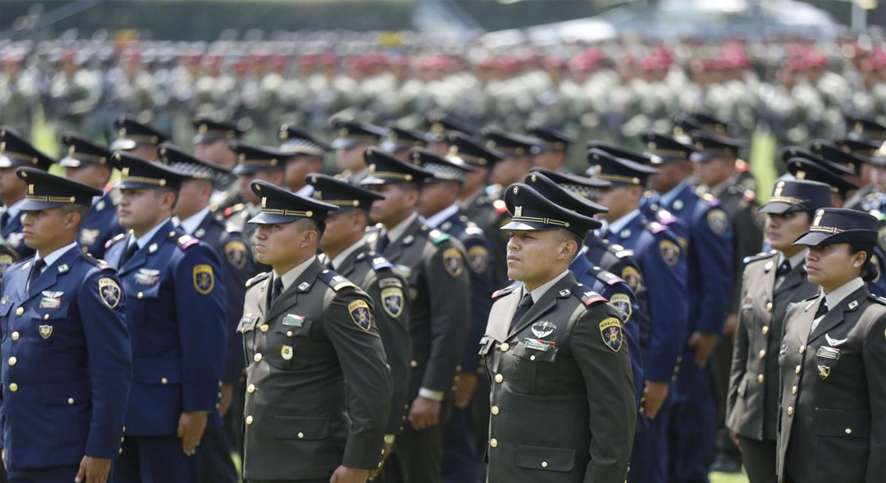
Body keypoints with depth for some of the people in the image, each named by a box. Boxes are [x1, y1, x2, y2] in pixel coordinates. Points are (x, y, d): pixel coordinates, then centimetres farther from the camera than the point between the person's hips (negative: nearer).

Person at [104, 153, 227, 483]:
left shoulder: (188, 257, -12)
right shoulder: (114, 251, 13)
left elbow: (206, 340, -16)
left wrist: (197, 409, -18)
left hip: (164, 414, -8)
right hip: (117, 411, 8)